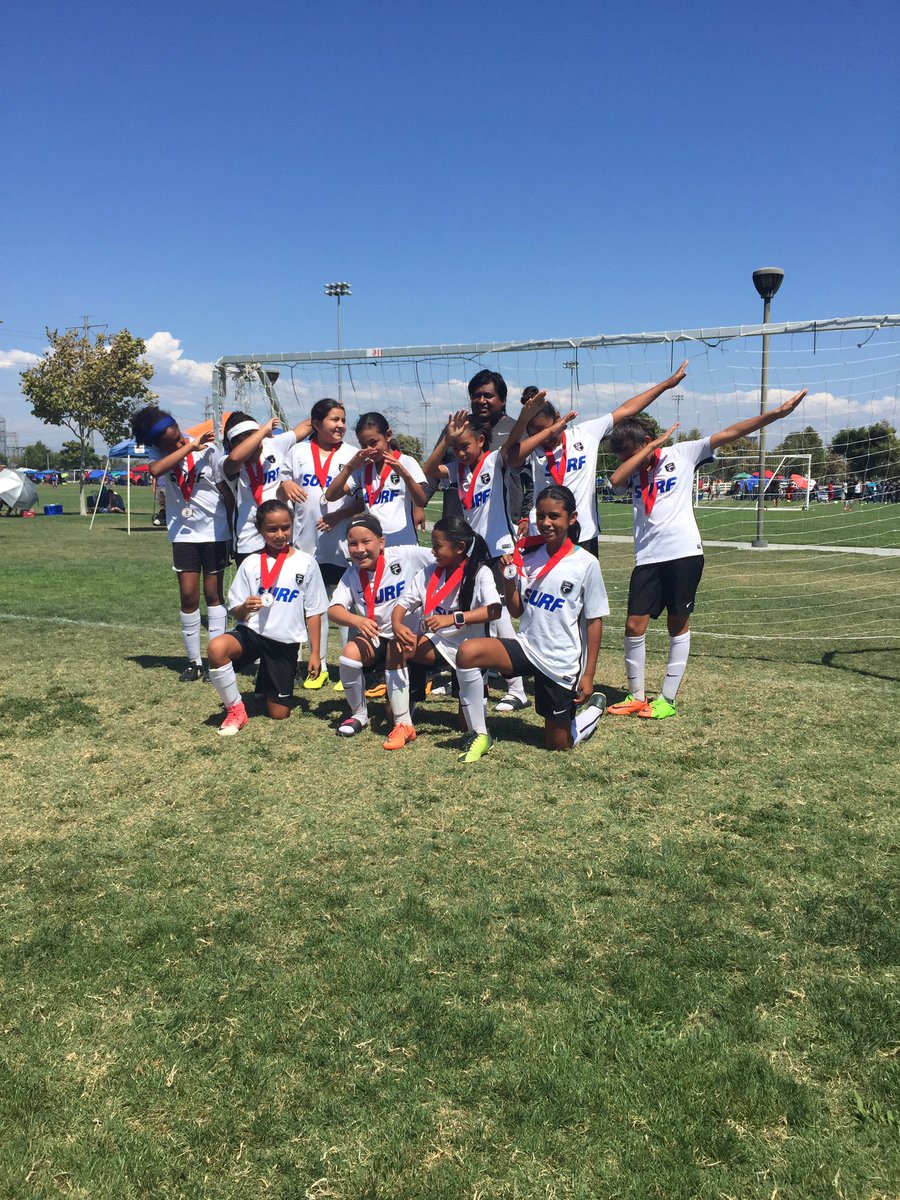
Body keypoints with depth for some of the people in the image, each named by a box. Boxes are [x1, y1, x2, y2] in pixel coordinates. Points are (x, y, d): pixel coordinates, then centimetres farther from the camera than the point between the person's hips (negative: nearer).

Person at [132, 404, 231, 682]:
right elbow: (156, 471, -31)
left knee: (214, 594, 4)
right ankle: (194, 661, 10)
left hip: (214, 531, -2)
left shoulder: (207, 449, -12)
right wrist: (189, 447, -30)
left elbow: (226, 489, -4)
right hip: (183, 533, 2)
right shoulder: (157, 453, -7)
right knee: (188, 595, 0)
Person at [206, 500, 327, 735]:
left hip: (286, 643, 0)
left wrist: (315, 652, 1)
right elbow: (235, 611, 2)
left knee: (279, 714, 1)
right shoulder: (250, 563, 0)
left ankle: (271, 690, 38)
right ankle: (235, 709, -13)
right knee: (217, 647, -34)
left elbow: (313, 611, 3)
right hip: (252, 632, 0)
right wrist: (245, 608, -22)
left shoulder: (306, 563, -1)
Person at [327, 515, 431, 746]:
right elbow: (333, 611, -10)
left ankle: (403, 725, -27)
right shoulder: (352, 574, 0)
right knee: (349, 654, -25)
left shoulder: (406, 556, -12)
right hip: (374, 636, 4)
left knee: (396, 649, -34)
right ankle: (359, 714, 0)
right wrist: (357, 620, -29)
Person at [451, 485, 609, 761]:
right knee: (467, 652, -25)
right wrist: (508, 578, -11)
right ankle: (479, 735, -9)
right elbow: (516, 610, 7)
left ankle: (594, 708, 39)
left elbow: (594, 620, -6)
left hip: (562, 663, -3)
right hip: (527, 646, 3)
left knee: (558, 744, 7)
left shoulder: (586, 564, -11)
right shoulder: (528, 556, 0)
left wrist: (588, 674, -7)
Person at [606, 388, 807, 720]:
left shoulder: (681, 453, 4)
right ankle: (636, 696, 14)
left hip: (684, 552, -3)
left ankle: (667, 699, 13)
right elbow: (615, 480, -10)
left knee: (678, 625, 4)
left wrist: (777, 413, -5)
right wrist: (651, 447, -5)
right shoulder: (631, 472, 13)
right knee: (634, 626, -1)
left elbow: (728, 434, 0)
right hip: (647, 556, 3)